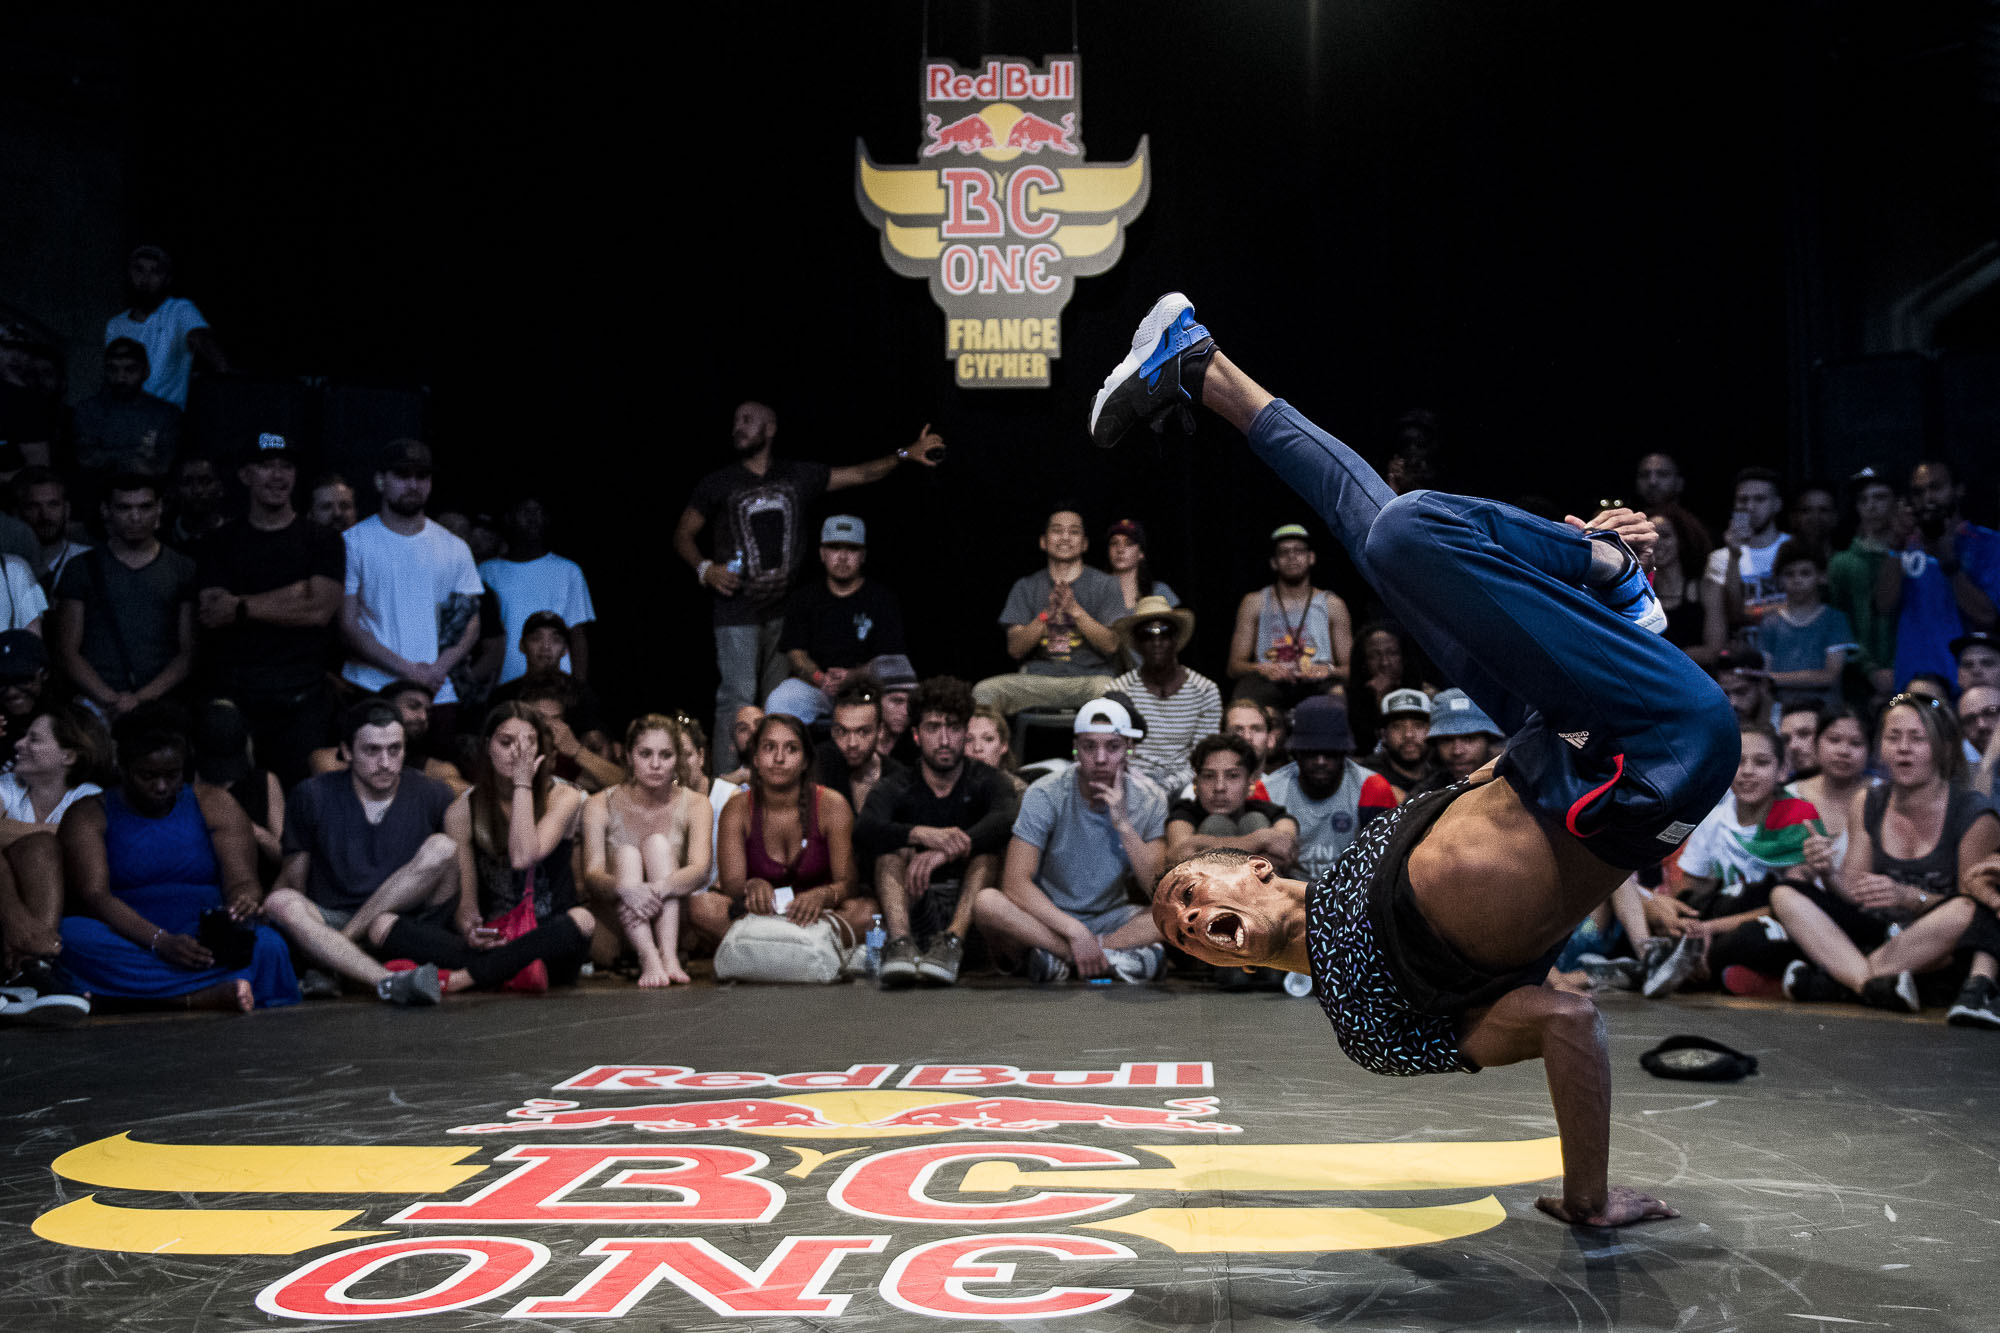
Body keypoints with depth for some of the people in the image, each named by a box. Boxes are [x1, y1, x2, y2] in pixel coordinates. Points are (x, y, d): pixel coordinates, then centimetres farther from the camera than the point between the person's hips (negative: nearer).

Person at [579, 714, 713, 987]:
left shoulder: (695, 804, -3)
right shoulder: (600, 805, -5)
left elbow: (701, 869, -21)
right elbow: (591, 876, -19)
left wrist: (658, 888, -42)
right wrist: (624, 888, -43)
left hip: (671, 919, 0)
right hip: (614, 922, 0)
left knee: (657, 843, -21)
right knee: (626, 853, -25)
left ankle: (669, 955, -39)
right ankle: (649, 960, -45)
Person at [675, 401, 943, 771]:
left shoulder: (797, 476, 10)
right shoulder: (718, 484, 5)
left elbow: (859, 474, 11)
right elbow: (683, 535, 9)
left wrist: (905, 454, 0)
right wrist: (705, 569, -9)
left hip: (785, 611, 3)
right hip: (737, 612, -3)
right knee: (737, 699, -11)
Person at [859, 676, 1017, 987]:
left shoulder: (987, 783, 3)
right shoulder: (895, 791, 5)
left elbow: (1006, 821, -22)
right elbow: (864, 831, -18)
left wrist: (944, 852, -39)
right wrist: (924, 835, -38)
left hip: (970, 908, -1)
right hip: (916, 911, 1)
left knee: (989, 849, -22)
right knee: (895, 847, -19)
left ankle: (952, 942, -41)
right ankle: (900, 942, -42)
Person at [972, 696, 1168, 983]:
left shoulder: (1150, 800, -5)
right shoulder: (1046, 795, -13)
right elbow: (1015, 882, -21)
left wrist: (1123, 824, -23)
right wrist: (1075, 931, -32)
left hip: (1112, 920, 2)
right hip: (1047, 916, -2)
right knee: (986, 903, -33)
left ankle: (1059, 958, -29)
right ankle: (1115, 956, -32)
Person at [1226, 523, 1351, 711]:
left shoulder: (1332, 604, 17)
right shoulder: (1254, 603, 16)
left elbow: (1350, 668, 11)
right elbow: (1235, 666, 10)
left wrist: (1327, 671, -12)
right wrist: (1262, 669, -12)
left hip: (1317, 684, -1)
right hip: (1270, 685, 1)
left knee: (1337, 690, -38)